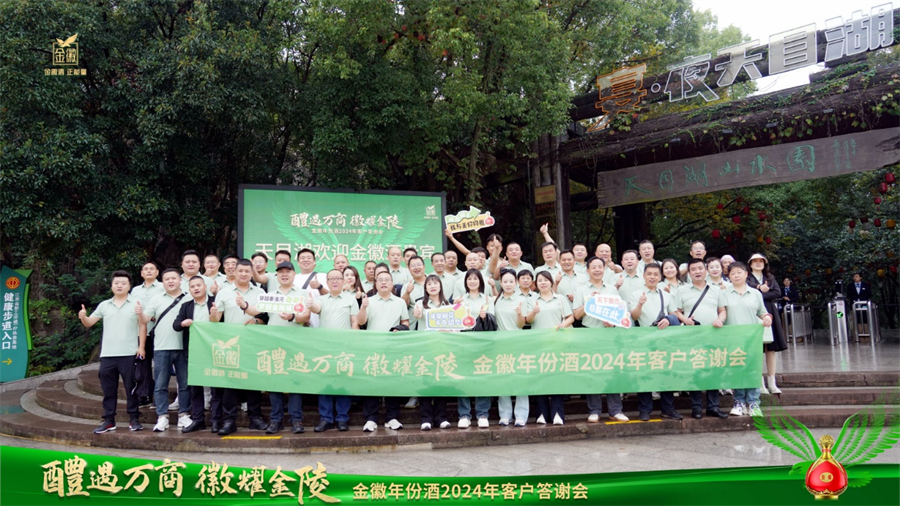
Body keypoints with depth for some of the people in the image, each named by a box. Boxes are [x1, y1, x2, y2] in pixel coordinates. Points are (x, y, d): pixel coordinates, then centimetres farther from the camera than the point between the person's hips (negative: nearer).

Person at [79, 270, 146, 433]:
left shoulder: (136, 303, 1)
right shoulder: (104, 305, 12)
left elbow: (142, 326, -1)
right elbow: (89, 323, 12)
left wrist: (141, 346, -8)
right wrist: (83, 317, -10)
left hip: (129, 353, -4)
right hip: (107, 354, 4)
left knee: (131, 388, 2)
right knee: (108, 389, 8)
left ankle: (134, 419, 11)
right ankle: (108, 421, 16)